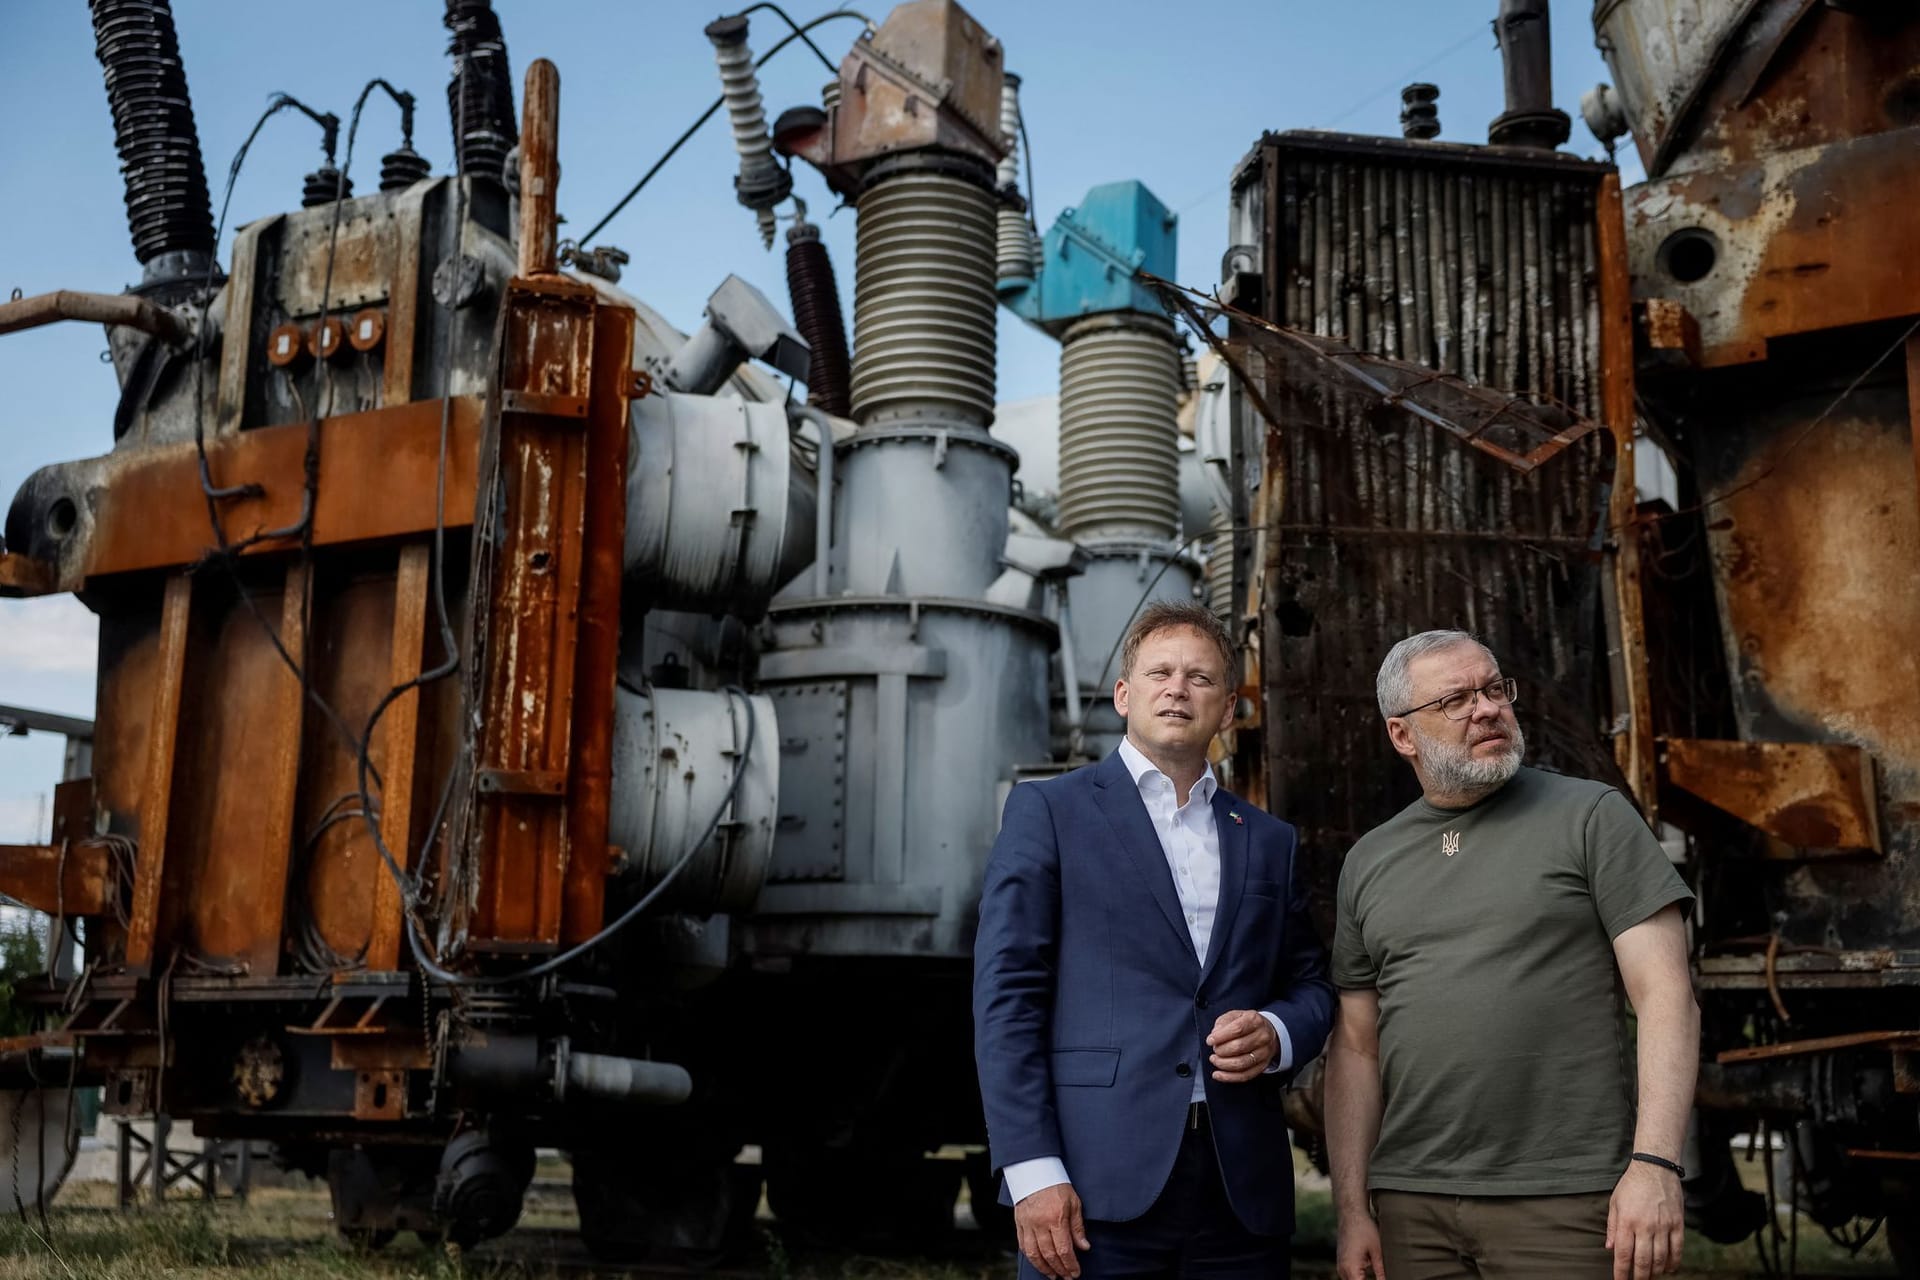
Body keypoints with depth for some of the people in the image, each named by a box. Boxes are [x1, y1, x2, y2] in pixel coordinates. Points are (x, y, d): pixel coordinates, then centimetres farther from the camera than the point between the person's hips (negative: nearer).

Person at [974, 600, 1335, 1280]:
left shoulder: (1268, 840, 16)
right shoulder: (1049, 810, 3)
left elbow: (1311, 985, 20)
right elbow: (1007, 992, -3)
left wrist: (1277, 1036, -4)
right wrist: (1033, 1170, -12)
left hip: (1242, 1193, 4)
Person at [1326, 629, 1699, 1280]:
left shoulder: (1592, 816, -1)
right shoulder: (1366, 862, 10)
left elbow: (1666, 996, -6)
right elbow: (1357, 1045, 11)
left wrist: (1655, 1164, -17)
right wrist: (1352, 1210, 5)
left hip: (1563, 1202, -3)